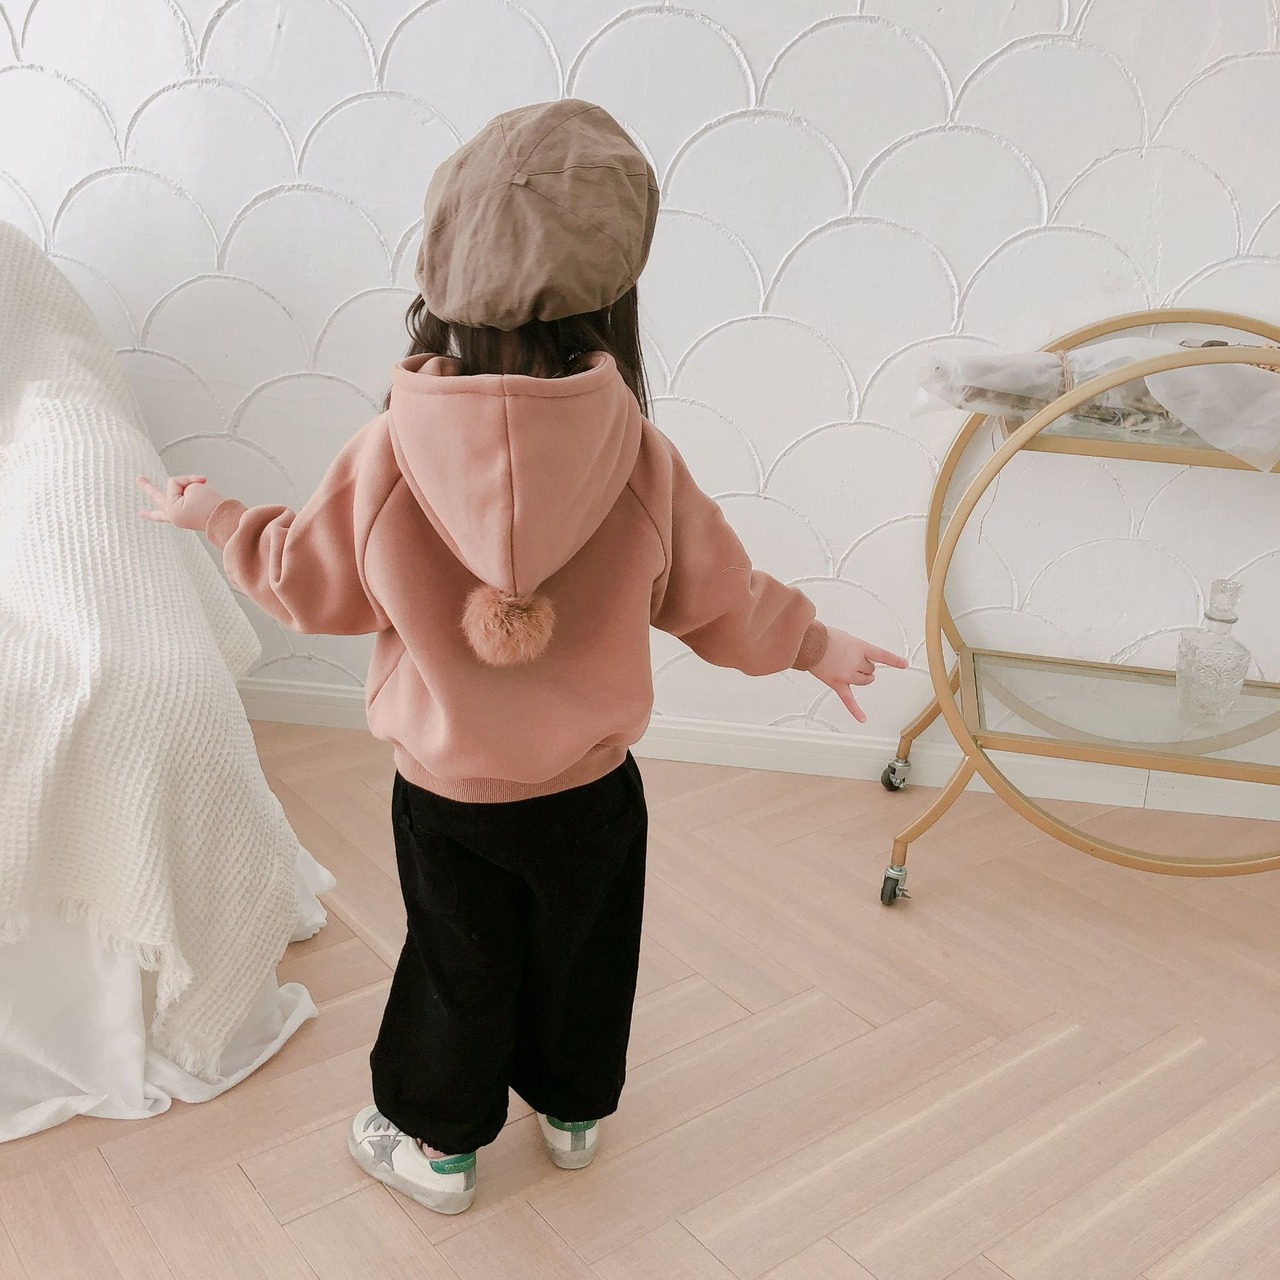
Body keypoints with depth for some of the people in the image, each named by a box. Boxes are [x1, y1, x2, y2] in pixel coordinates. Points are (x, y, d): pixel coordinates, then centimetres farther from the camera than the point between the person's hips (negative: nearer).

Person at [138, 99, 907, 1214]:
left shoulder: (386, 459, -23)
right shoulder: (642, 460, -22)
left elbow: (310, 584, -6)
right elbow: (722, 600, -9)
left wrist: (214, 518, 14)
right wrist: (817, 645, 11)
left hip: (444, 793, 0)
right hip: (591, 791, 1)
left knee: (457, 966, 22)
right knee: (579, 957, 26)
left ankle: (438, 1144, 44)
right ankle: (572, 1111, 50)